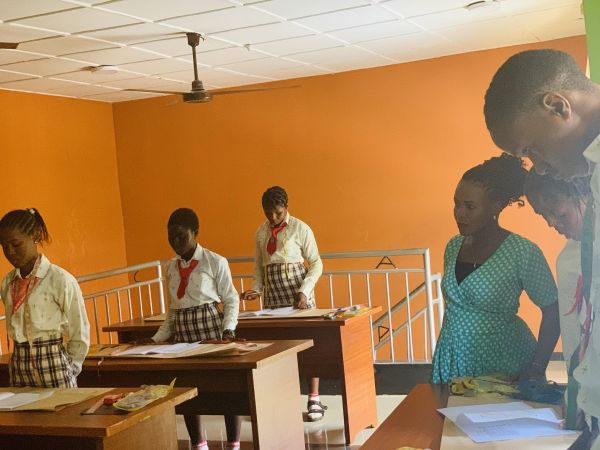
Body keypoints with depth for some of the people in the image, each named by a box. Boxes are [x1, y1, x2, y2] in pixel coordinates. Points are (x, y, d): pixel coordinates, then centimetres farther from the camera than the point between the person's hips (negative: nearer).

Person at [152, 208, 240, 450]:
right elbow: (173, 311, 15)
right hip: (183, 334, 5)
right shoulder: (170, 267, 9)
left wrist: (228, 331, -17)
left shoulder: (215, 262, -6)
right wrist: (156, 339, 7)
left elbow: (231, 300, -3)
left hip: (211, 328, -5)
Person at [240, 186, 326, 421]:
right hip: (273, 294, 4)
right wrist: (256, 289, -1)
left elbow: (316, 264, -5)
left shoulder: (300, 229, -6)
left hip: (298, 291, -4)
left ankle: (314, 399, 4)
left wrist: (304, 291, -16)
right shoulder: (261, 232, 9)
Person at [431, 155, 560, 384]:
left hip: (503, 365, -5)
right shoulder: (453, 246, 3)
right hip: (452, 363, 5)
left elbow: (552, 311, -9)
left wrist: (537, 369, -13)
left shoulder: (523, 253, -14)